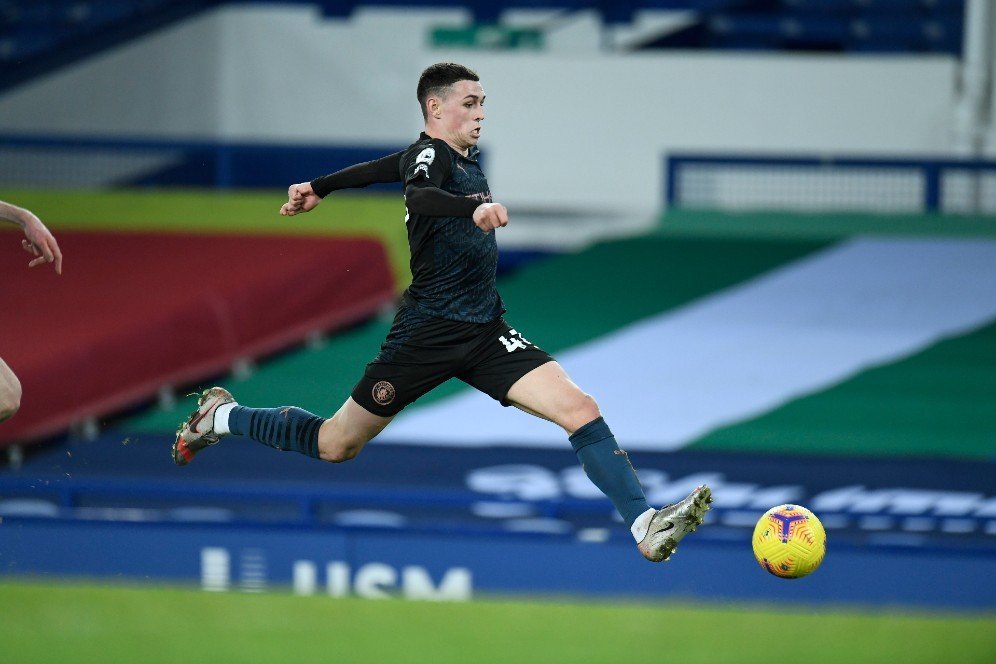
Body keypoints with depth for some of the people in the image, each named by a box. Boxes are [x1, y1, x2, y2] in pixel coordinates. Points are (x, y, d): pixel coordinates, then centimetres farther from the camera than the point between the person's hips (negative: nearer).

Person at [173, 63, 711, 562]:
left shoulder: (465, 157, 12)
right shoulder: (429, 155, -11)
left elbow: (385, 168, 28)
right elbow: (418, 193, -37)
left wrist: (320, 188, 44)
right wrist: (476, 207, -55)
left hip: (486, 333, 7)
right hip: (428, 331, -7)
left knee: (581, 412, -14)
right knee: (336, 446, 8)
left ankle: (645, 526, -21)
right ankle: (222, 417, 32)